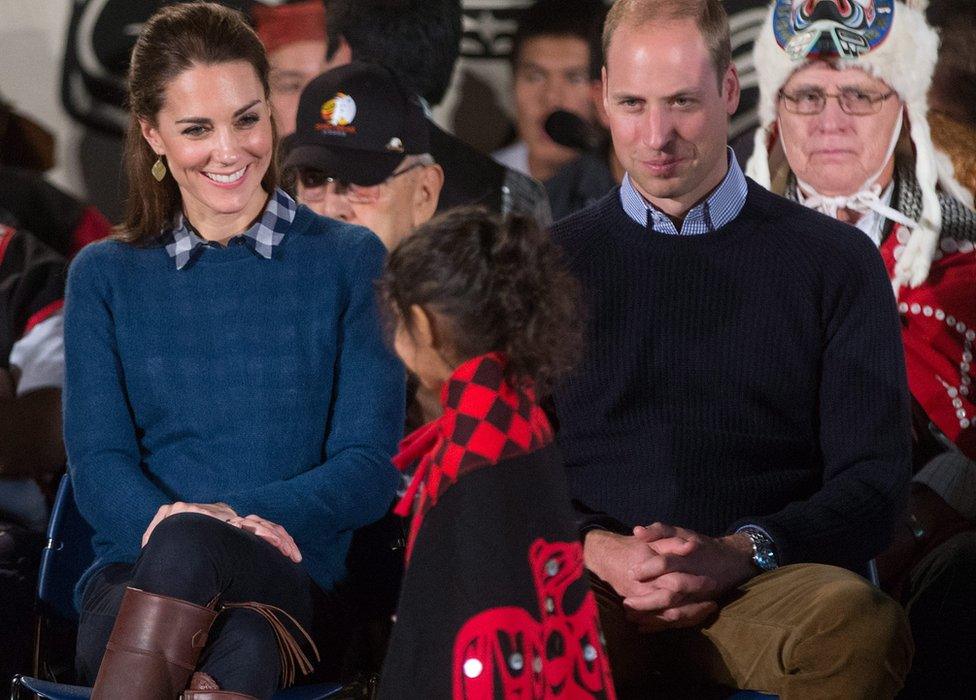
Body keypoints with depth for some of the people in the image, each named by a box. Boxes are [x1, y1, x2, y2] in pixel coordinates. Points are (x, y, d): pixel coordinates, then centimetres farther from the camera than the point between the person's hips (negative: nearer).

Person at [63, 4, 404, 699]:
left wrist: (235, 515, -15)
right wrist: (164, 517, -18)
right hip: (135, 574, 0)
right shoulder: (105, 276, 17)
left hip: (291, 581, 0)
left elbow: (371, 467, 4)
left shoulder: (350, 261, 12)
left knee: (189, 546, -39)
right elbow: (98, 466, 7)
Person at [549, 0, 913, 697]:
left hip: (761, 586, 1)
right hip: (591, 588, -1)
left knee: (856, 621, -36)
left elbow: (872, 483, 7)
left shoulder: (837, 262, 13)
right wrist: (594, 549, -9)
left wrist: (739, 553, -12)